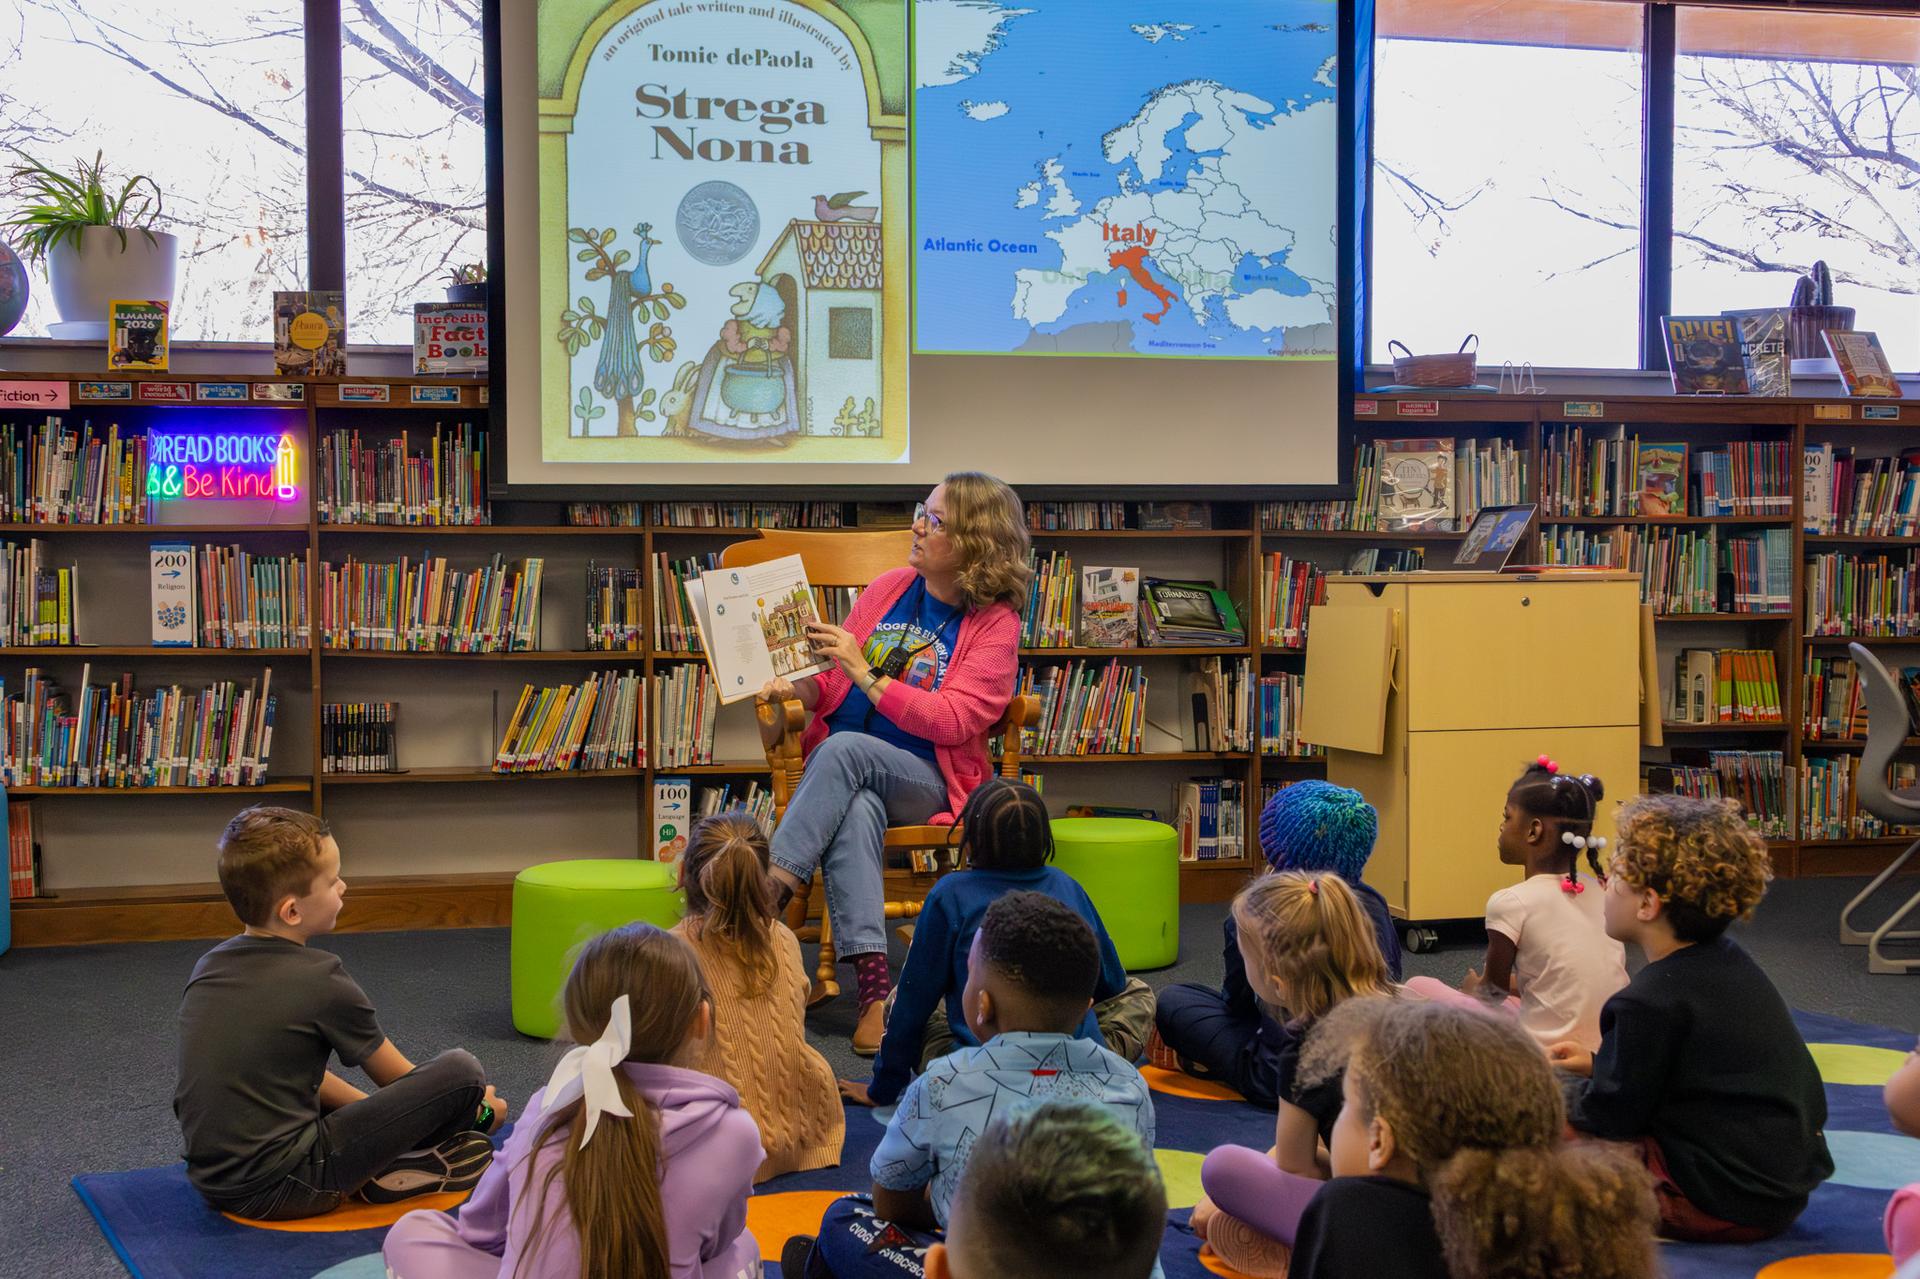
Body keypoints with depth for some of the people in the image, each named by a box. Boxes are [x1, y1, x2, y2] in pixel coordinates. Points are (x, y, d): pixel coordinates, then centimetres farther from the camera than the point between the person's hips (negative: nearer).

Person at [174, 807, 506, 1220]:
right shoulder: (319, 979, -12)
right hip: (280, 1190, -8)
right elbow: (396, 1078, 2)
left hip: (210, 1178, 8)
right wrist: (482, 1110, 18)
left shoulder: (210, 966, 8)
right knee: (461, 1070, -12)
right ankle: (397, 1171, 9)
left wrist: (370, 1108, 24)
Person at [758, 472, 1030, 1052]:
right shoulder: (889, 588, 13)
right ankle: (873, 984, -44)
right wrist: (794, 687, -6)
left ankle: (770, 892, -36)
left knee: (845, 748, -35)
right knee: (856, 809, -35)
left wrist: (864, 672, -18)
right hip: (848, 773, 3)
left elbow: (953, 722, -12)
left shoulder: (996, 623, -1)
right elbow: (834, 683, 18)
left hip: (925, 781, -3)